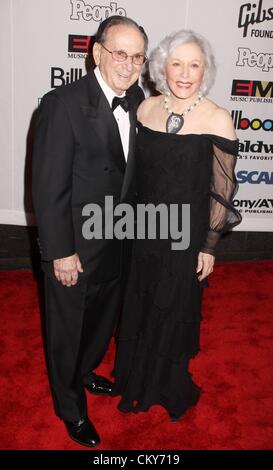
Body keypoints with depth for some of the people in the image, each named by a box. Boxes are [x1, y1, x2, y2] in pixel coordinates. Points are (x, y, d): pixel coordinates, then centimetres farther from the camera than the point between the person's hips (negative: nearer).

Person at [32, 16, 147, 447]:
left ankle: (84, 372, 56)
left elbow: (131, 166, 6)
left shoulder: (136, 99, -1)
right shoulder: (64, 104, -21)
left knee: (105, 316, 26)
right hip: (75, 244, -6)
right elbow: (48, 186, -20)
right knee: (68, 327, 15)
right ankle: (71, 407, 41)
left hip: (117, 239, 7)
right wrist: (61, 252, -18)